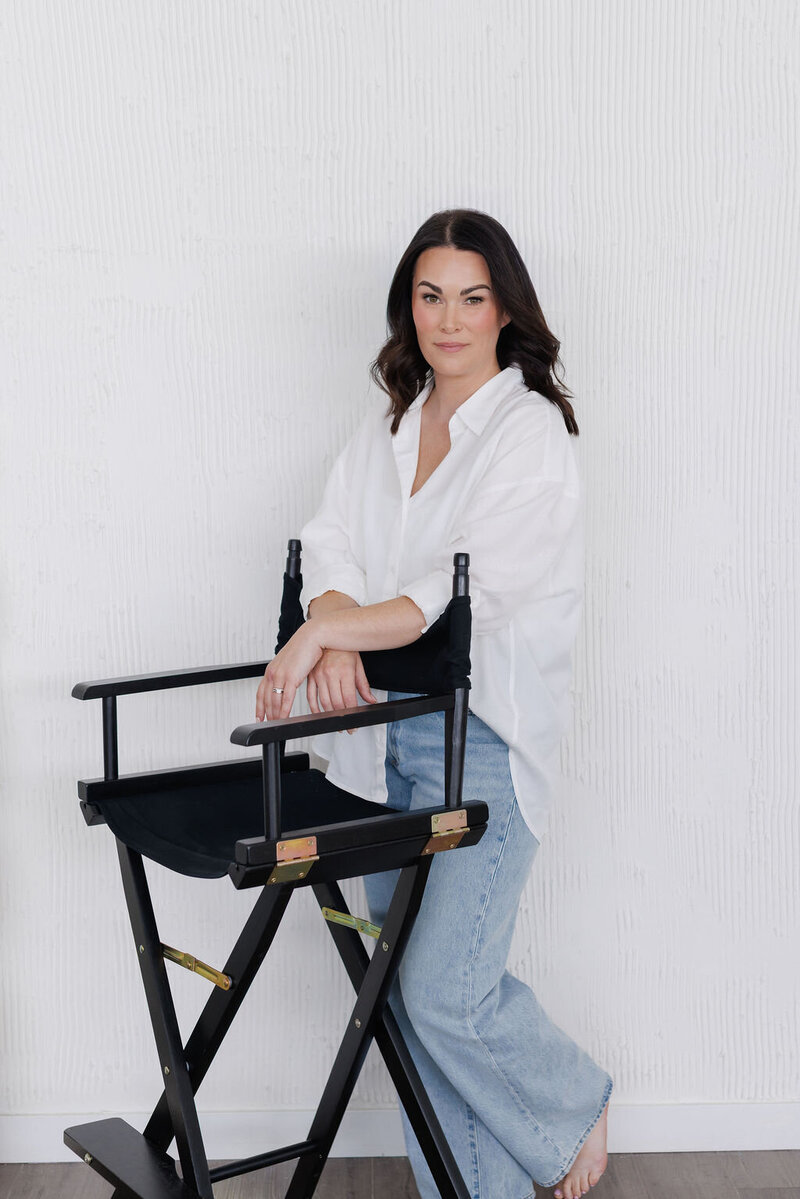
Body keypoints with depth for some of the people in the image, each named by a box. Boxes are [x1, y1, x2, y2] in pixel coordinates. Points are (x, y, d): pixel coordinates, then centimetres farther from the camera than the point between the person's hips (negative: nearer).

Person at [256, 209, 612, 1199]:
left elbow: (470, 590, -19)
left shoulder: (531, 432, -7)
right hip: (387, 735, 6)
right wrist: (334, 638, -20)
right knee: (407, 985, 9)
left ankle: (572, 1112, 21)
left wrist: (325, 631, -25)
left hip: (483, 738, -6)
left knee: (445, 988, -8)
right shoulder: (386, 431, 13)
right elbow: (333, 546, 1)